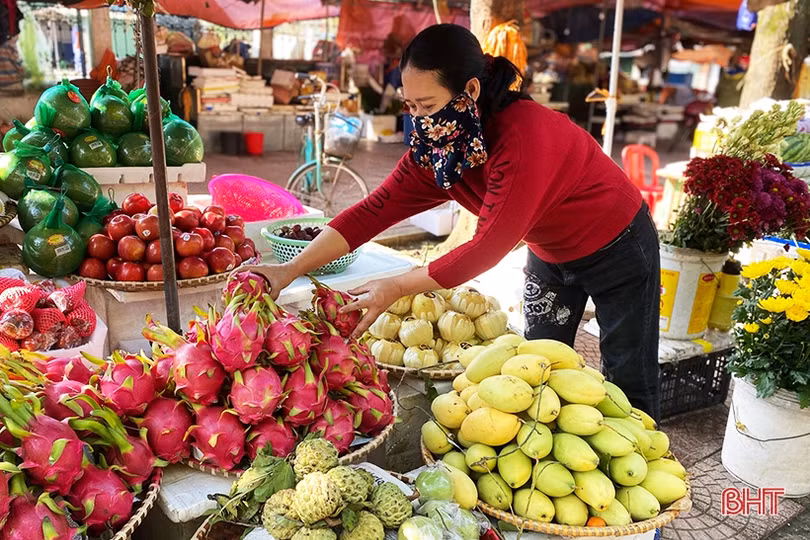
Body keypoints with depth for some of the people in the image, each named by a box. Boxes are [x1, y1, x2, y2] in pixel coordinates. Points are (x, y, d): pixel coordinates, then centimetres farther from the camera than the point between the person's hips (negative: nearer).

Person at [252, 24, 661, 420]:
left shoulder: (524, 136, -37)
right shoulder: (436, 145, -15)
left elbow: (489, 246, -35)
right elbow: (375, 209, -20)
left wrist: (396, 288, -31)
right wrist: (290, 270, -27)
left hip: (617, 251, -6)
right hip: (549, 253, 7)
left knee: (628, 389, 6)